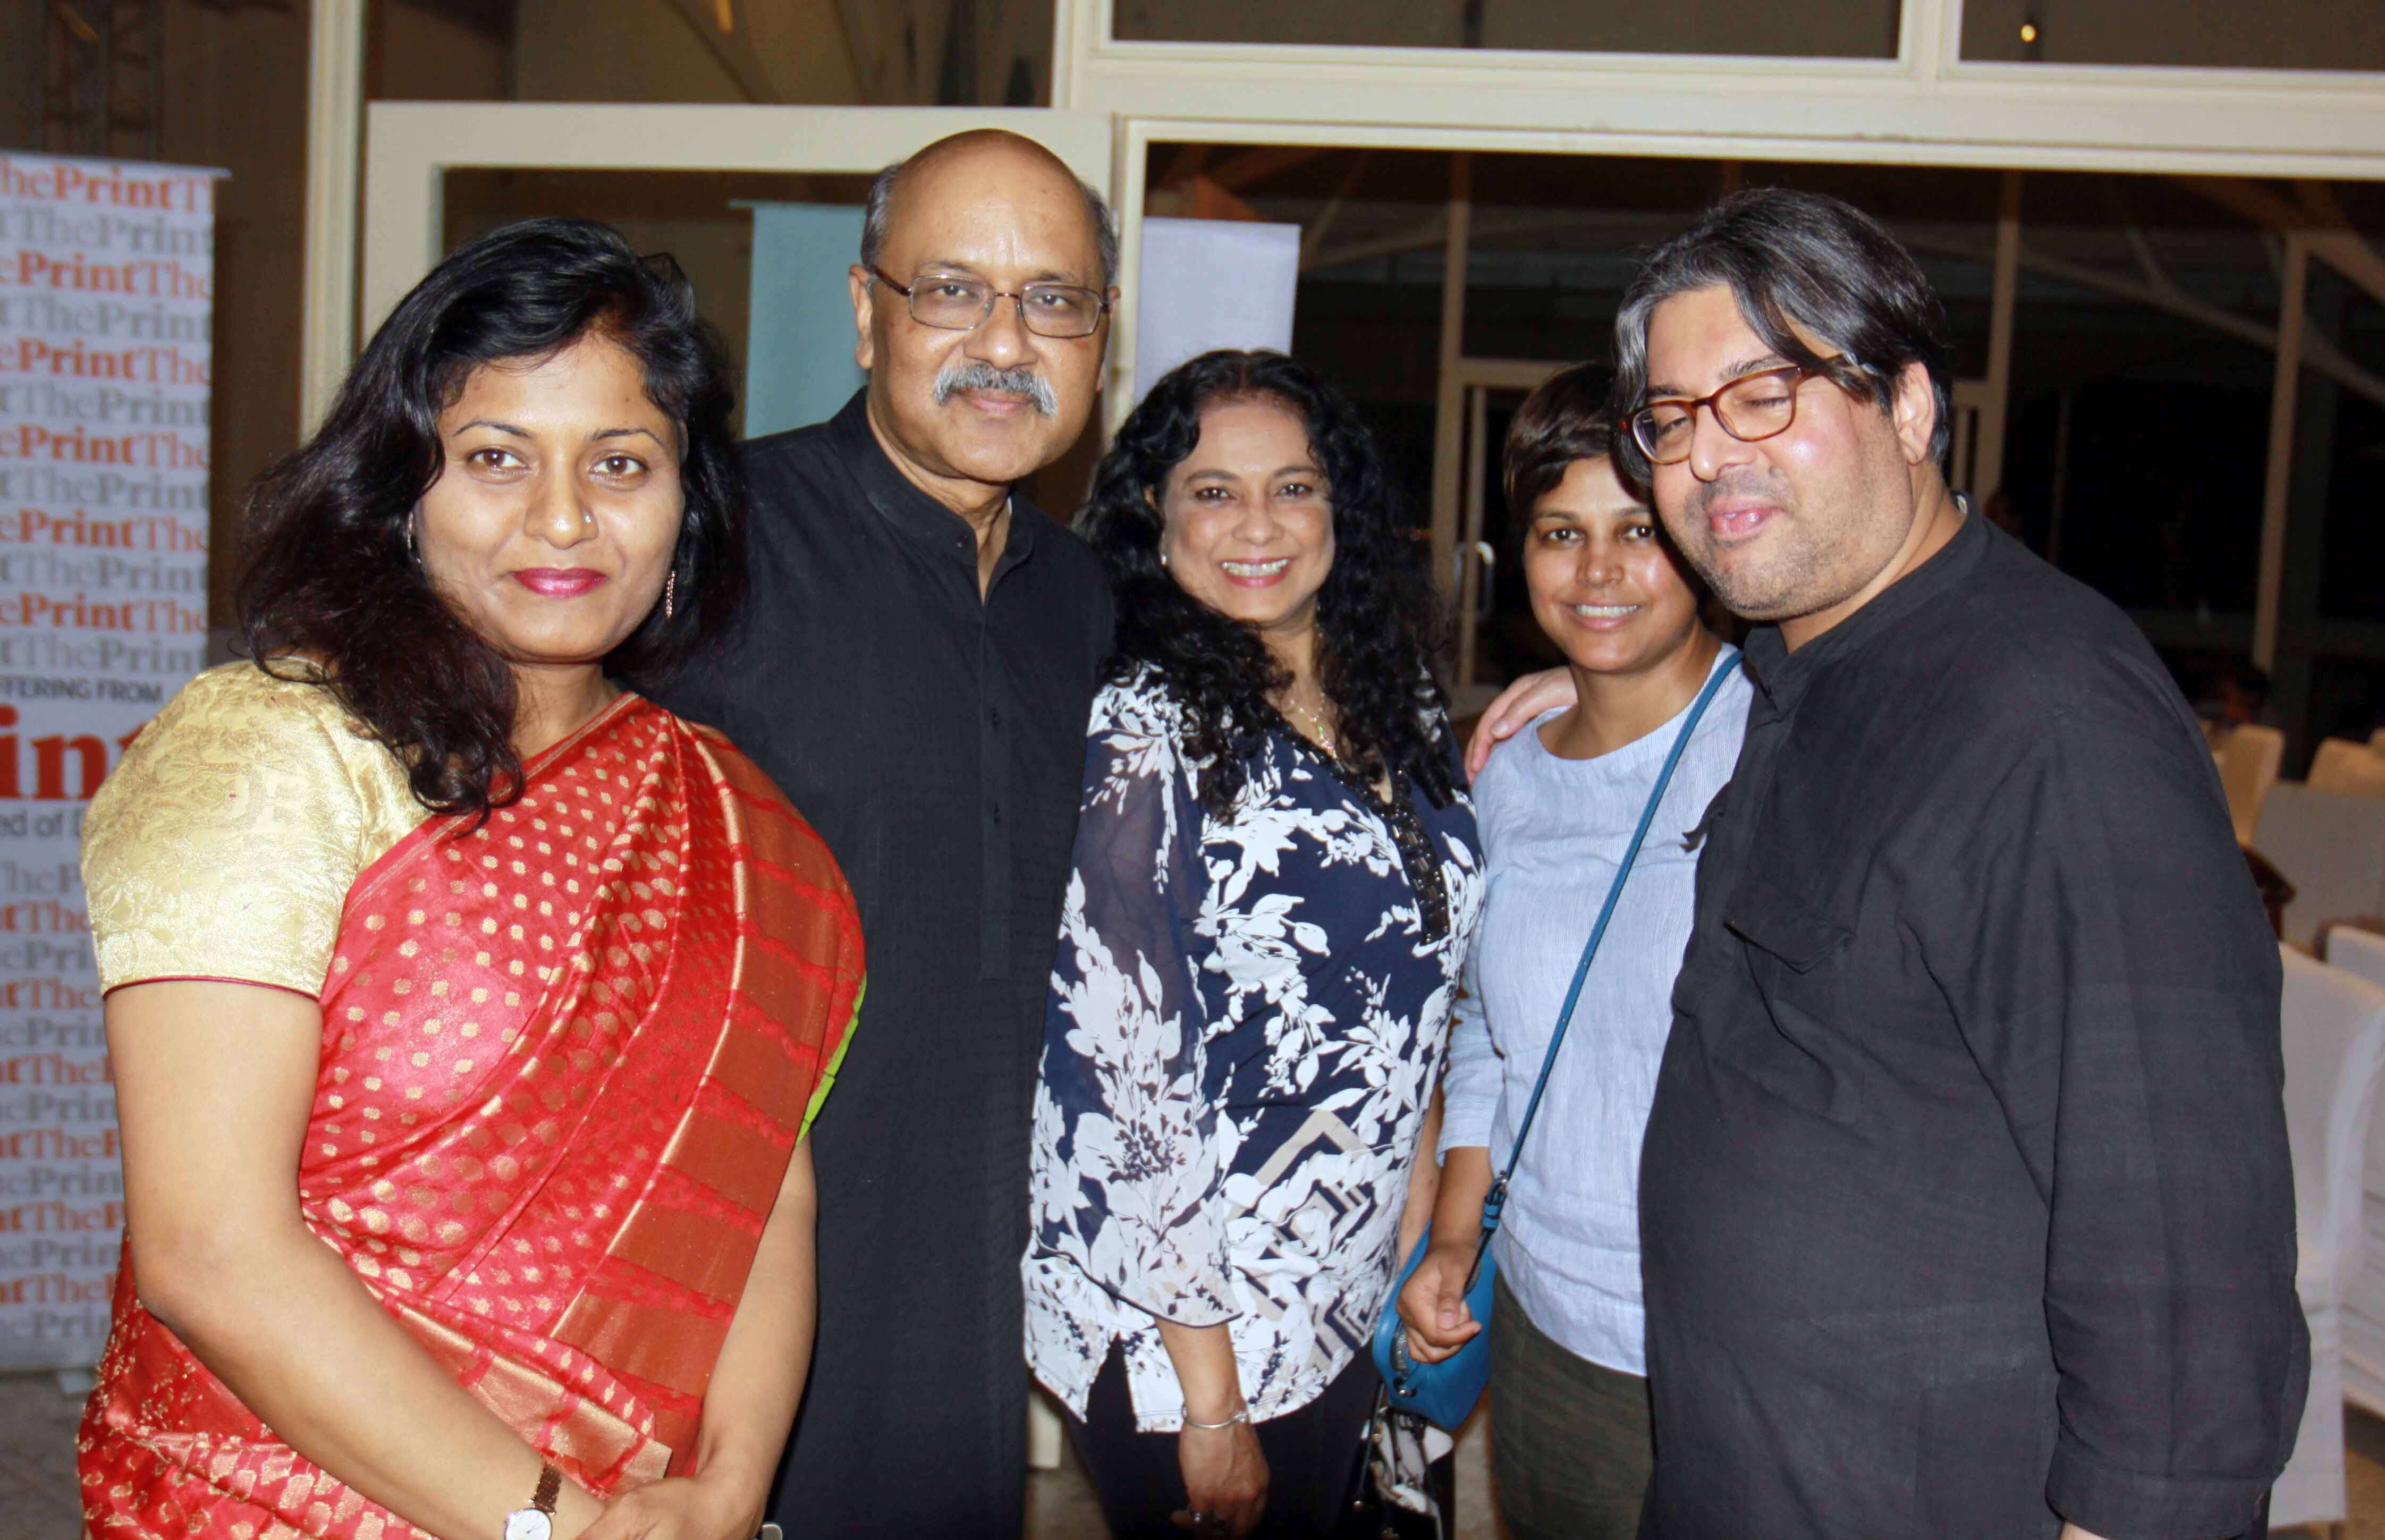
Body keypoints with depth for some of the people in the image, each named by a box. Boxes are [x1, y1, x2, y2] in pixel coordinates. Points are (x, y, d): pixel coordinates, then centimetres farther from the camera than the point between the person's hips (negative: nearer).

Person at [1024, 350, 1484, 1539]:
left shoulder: (1396, 699, 3)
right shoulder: (1145, 733, -16)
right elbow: (1123, 1069, -18)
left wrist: (1425, 1221, 7)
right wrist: (1209, 1397, -17)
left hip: (1355, 1306, 6)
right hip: (1183, 1324, -6)